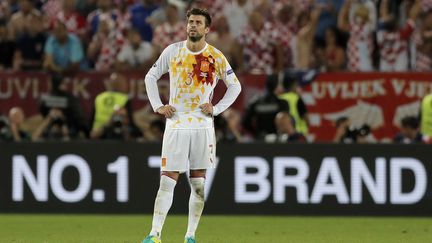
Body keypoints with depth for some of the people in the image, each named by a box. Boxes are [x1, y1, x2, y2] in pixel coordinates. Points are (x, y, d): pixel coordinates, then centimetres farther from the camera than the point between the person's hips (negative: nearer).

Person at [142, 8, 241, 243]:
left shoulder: (216, 57, 0)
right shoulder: (172, 51, 2)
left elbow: (235, 86, 12)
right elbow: (151, 77, 13)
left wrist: (216, 109, 0)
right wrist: (158, 106, 3)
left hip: (203, 125, 1)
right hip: (176, 124, -1)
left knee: (199, 184, 1)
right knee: (167, 182, -7)